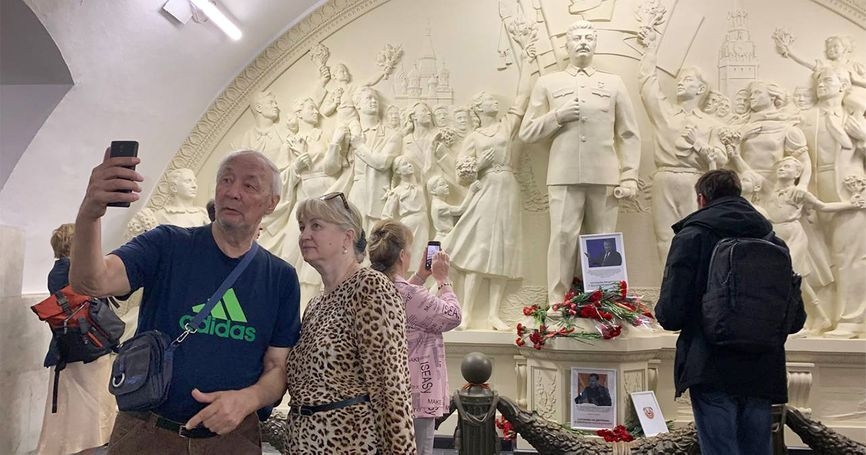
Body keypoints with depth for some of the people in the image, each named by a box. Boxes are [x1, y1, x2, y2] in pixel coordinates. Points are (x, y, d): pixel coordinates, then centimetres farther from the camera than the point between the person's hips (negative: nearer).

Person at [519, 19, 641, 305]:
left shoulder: (614, 83, 15)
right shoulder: (547, 83, 13)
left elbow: (629, 135, 11)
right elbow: (526, 133, 10)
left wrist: (629, 177, 1)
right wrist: (557, 116, -6)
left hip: (605, 178, 1)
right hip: (564, 177, -1)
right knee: (562, 239, -6)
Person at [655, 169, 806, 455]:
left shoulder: (692, 235, -6)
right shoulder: (773, 241, 8)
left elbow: (670, 314, -14)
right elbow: (796, 319, 10)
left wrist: (663, 312, 9)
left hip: (713, 374, -5)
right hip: (762, 375, 5)